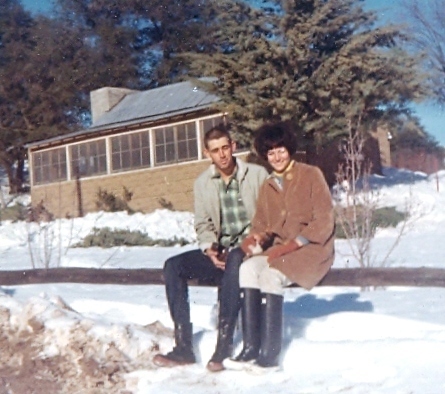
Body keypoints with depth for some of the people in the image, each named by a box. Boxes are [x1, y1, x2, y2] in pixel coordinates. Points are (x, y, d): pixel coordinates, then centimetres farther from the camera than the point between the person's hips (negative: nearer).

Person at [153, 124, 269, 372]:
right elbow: (203, 224, 10)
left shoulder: (258, 175, -1)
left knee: (233, 262, -39)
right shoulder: (202, 183, 9)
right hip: (219, 252, 5)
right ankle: (183, 346, -17)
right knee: (173, 266, -16)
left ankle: (225, 345, -33)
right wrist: (209, 249, -9)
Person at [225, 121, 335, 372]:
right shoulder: (268, 187, 16)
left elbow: (324, 222, -10)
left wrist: (291, 245, -19)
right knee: (248, 268, -23)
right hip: (282, 250, 5)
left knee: (270, 274, -31)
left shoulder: (311, 175, -2)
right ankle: (250, 348, -23)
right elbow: (262, 224, 13)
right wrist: (255, 237, -12)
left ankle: (269, 355, -26)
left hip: (312, 249, -5)